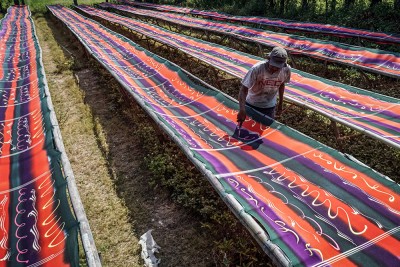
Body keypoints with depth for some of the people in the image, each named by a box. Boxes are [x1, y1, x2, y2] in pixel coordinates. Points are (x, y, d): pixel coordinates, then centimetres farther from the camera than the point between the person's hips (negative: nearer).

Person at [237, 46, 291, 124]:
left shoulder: (286, 70, -19)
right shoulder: (257, 69, -31)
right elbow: (243, 90, -31)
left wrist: (280, 104, 11)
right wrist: (242, 110, -45)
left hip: (269, 108, 2)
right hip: (251, 105, -2)